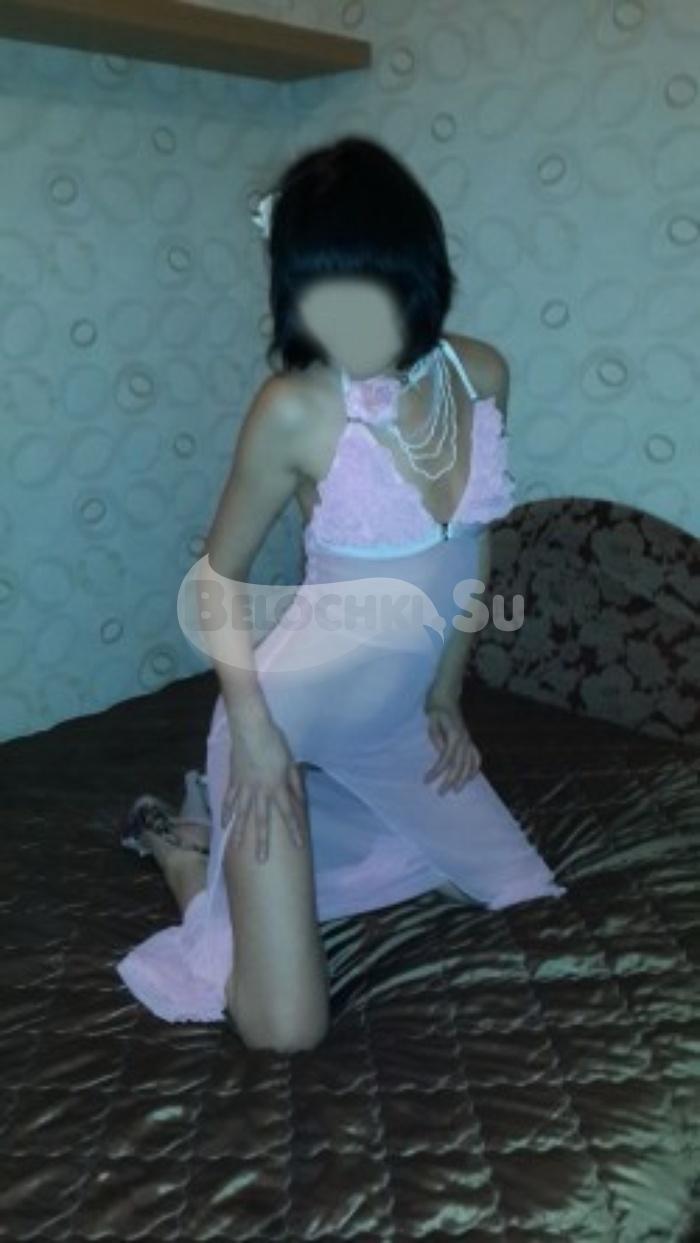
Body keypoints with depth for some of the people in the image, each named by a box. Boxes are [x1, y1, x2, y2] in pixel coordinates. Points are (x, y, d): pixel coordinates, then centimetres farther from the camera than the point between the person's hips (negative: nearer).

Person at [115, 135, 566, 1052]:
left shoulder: (482, 373, -7)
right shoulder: (294, 409, -22)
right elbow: (219, 572, -10)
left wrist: (446, 693, 10)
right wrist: (251, 731, -16)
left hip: (394, 719, 6)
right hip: (289, 717, -6)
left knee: (512, 886, 25)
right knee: (286, 1027, -5)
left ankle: (232, 829, 28)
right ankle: (184, 839, 23)